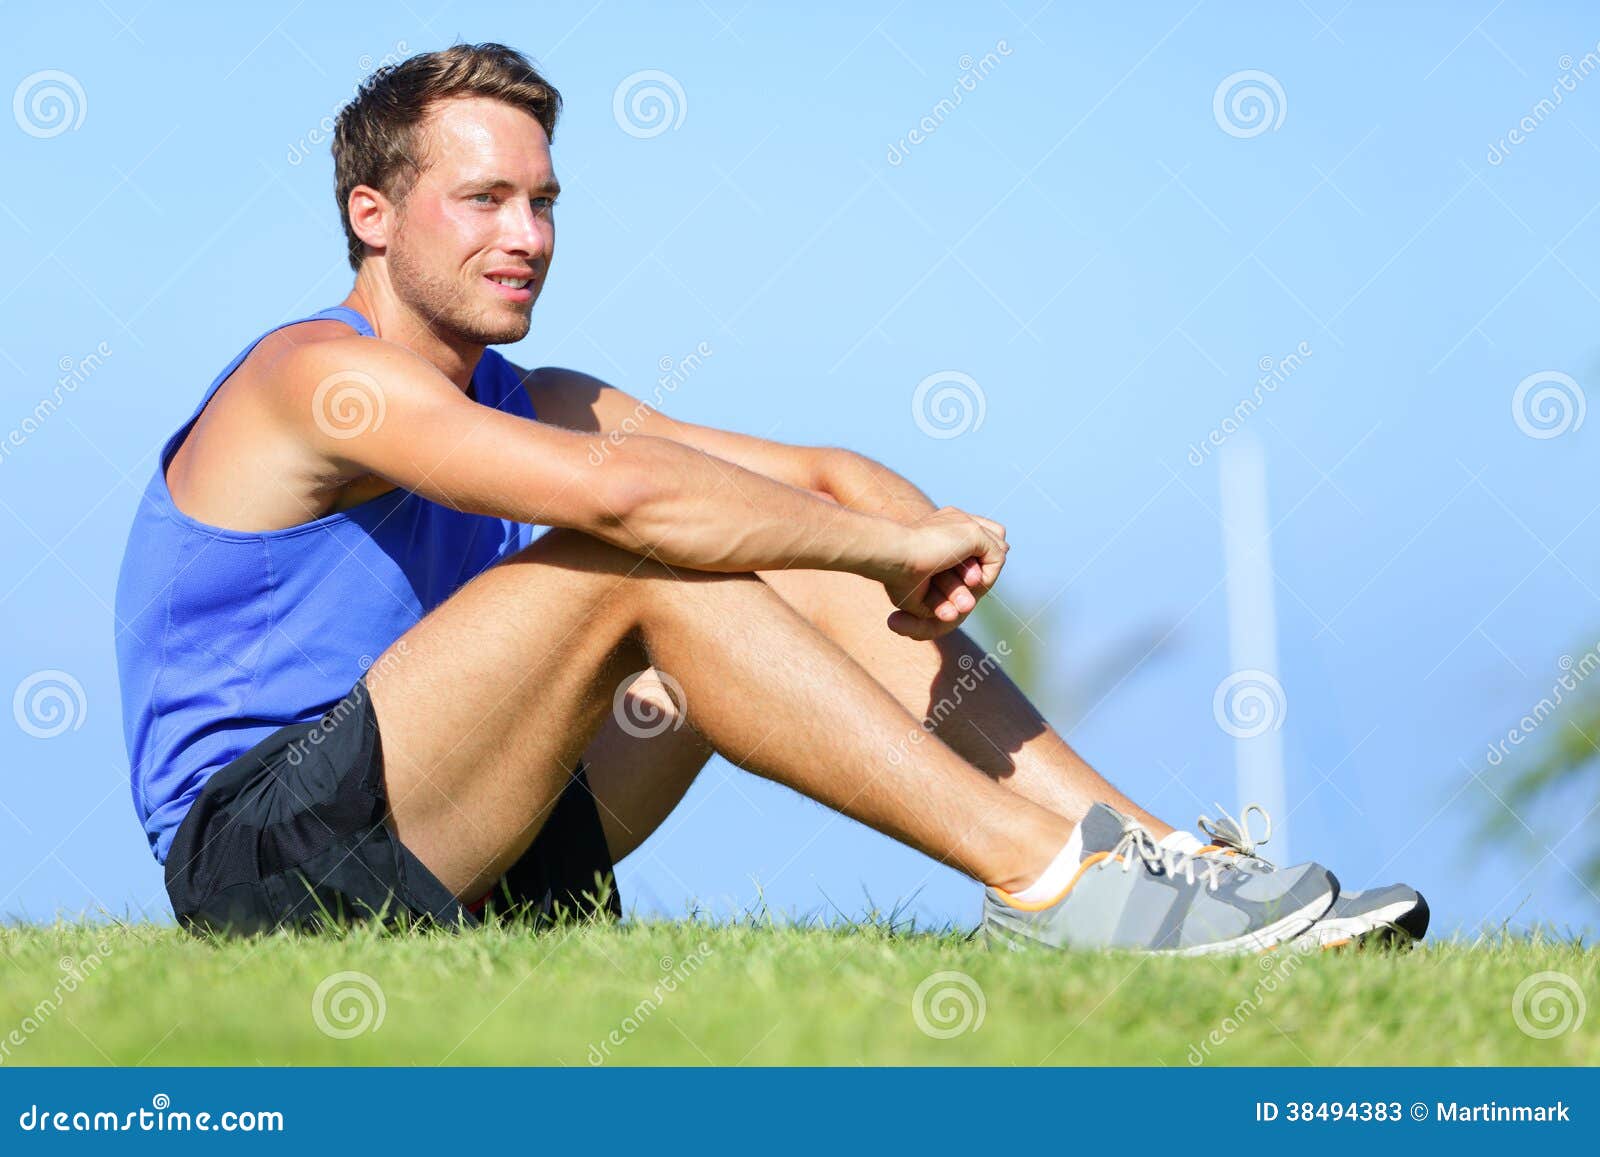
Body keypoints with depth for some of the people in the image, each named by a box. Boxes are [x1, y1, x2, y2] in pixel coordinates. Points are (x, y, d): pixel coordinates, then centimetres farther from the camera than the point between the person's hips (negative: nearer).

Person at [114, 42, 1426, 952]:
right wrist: (895, 543, -19)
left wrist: (925, 542, -12)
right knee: (637, 561, -25)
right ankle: (1047, 881, -26)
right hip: (264, 862, -8)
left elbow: (822, 474, 11)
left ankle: (1166, 856, -8)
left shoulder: (535, 404, 15)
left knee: (799, 577, -1)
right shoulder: (321, 375, -13)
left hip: (449, 871, 9)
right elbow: (621, 491, -27)